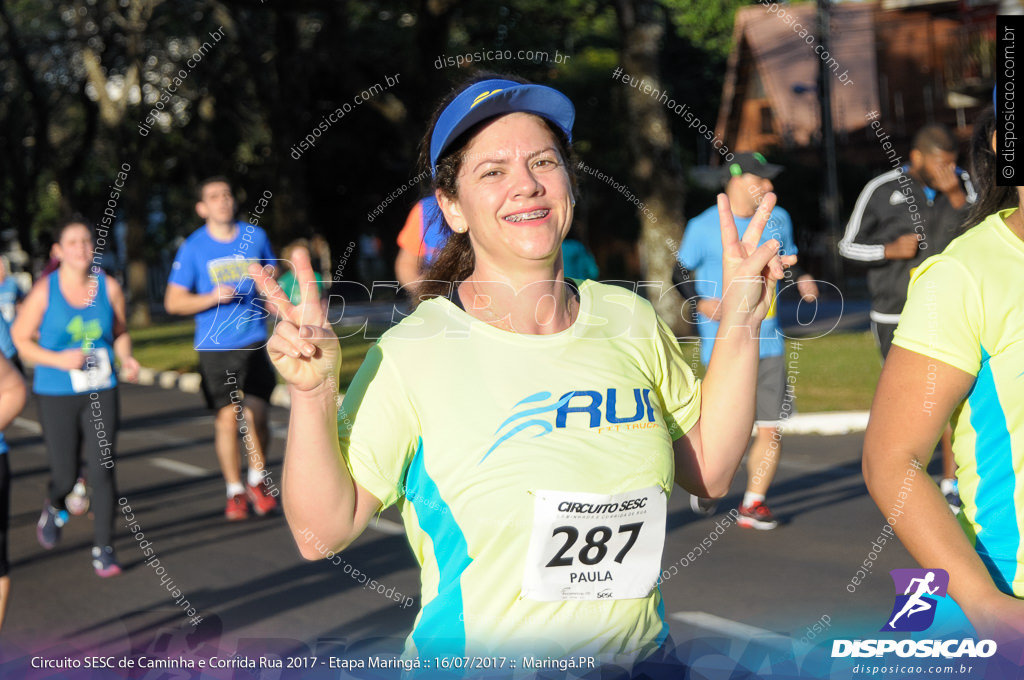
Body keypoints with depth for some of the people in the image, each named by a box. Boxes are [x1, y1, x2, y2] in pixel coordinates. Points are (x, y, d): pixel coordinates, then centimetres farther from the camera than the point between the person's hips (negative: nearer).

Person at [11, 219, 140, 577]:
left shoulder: (109, 288, 0)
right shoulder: (44, 292, -8)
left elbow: (120, 332, 14)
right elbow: (20, 339, -1)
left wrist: (127, 359, -6)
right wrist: (58, 359, -15)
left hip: (101, 393, 1)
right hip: (56, 395, -1)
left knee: (102, 469, -8)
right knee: (65, 474, 4)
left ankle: (103, 548, 5)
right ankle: (54, 506, 42)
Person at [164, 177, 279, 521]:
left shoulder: (254, 236, 5)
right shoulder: (193, 248, -3)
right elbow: (173, 301, -2)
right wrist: (213, 298, -16)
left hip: (254, 341, 1)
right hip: (214, 347, -1)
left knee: (255, 414, -6)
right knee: (227, 416, -2)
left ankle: (258, 480, 18)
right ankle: (234, 490, 14)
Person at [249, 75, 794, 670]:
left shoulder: (630, 320, -2)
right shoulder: (413, 353, -15)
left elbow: (709, 471, 6)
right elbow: (322, 532, -14)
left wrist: (740, 325, -1)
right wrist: (314, 396, -27)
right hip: (477, 658, -4)